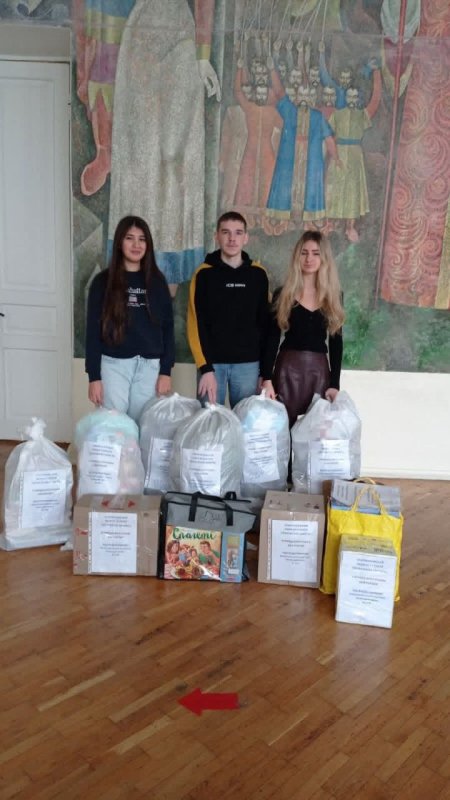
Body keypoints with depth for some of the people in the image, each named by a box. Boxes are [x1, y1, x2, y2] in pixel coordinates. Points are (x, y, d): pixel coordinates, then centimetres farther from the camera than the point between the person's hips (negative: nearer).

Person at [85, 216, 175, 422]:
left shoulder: (156, 281, 8)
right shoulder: (103, 281, 2)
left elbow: (167, 327, 7)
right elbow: (93, 330, 0)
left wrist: (166, 370, 0)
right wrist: (94, 376, -6)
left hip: (149, 366, 2)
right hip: (113, 365, -2)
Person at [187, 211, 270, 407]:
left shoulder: (258, 274, 7)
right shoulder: (205, 274, 1)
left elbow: (265, 322, 9)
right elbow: (196, 324, -3)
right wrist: (206, 368, -12)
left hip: (248, 364, 2)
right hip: (213, 362, -2)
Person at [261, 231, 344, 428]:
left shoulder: (333, 296, 7)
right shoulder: (283, 294, 2)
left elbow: (335, 342, 7)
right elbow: (272, 339, 0)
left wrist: (334, 383, 1)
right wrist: (267, 378, -9)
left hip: (319, 370, 2)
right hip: (288, 368, -2)